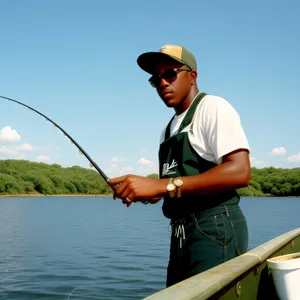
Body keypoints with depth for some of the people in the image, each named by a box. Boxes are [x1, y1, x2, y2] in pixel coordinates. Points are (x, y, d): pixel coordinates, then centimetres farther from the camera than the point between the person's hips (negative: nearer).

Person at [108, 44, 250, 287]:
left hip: (215, 228, -8)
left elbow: (239, 172, -21)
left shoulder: (212, 107, -7)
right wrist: (148, 190, -1)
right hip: (182, 232, 8)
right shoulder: (169, 130, 19)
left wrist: (162, 185, -25)